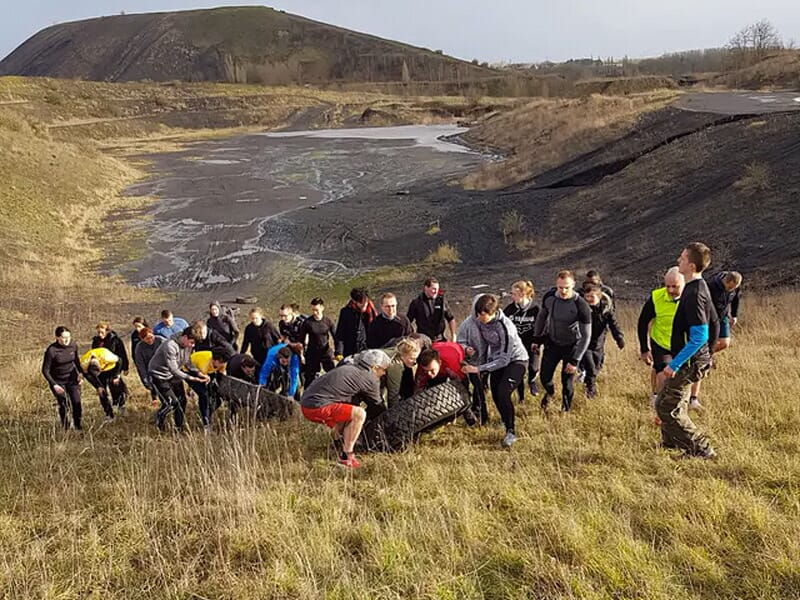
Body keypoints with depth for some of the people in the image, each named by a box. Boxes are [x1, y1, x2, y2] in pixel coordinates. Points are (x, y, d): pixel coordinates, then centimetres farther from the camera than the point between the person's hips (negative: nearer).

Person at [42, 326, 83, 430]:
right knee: (62, 405, -1)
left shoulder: (73, 346, -10)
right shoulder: (51, 350, -23)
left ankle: (77, 426, 13)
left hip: (72, 379, 3)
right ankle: (65, 428, 18)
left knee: (76, 403, -3)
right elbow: (45, 370, -15)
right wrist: (54, 385, -21)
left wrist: (80, 373, 0)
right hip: (58, 381, -3)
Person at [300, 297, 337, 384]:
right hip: (312, 353, 0)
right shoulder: (307, 322, -7)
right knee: (309, 377, 6)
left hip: (326, 352, 1)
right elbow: (301, 339, 0)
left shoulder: (328, 322, -4)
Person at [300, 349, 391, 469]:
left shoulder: (349, 368, 21)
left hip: (306, 402, 10)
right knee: (359, 414, -13)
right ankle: (346, 457, -5)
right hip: (317, 407, -10)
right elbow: (377, 404, 6)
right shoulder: (370, 379, -3)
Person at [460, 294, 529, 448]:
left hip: (515, 359, -6)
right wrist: (481, 363, 3)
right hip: (497, 359, 6)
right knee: (495, 395, 4)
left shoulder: (505, 327, -34)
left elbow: (504, 359, -30)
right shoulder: (478, 320, -17)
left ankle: (510, 432, -11)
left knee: (503, 393, -22)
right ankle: (506, 421, 30)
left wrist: (478, 369, -33)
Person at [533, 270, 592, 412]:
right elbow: (542, 317, 7)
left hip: (571, 347, -3)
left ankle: (566, 409, 29)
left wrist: (575, 360, -22)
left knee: (567, 382, 1)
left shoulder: (580, 306, -27)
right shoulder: (549, 298, -15)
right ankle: (550, 392, 45)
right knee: (544, 377, 9)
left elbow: (586, 335, -21)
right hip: (552, 343, 3)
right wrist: (537, 338, 11)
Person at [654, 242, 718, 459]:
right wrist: (706, 353, 23)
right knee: (673, 400, 24)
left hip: (689, 362, -10)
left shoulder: (694, 294, -23)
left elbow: (699, 337, -27)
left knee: (666, 407, -2)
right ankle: (670, 441, 40)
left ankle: (700, 449, 5)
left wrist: (675, 364, -25)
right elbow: (713, 324, 17)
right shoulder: (701, 287, 8)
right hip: (698, 359, 10)